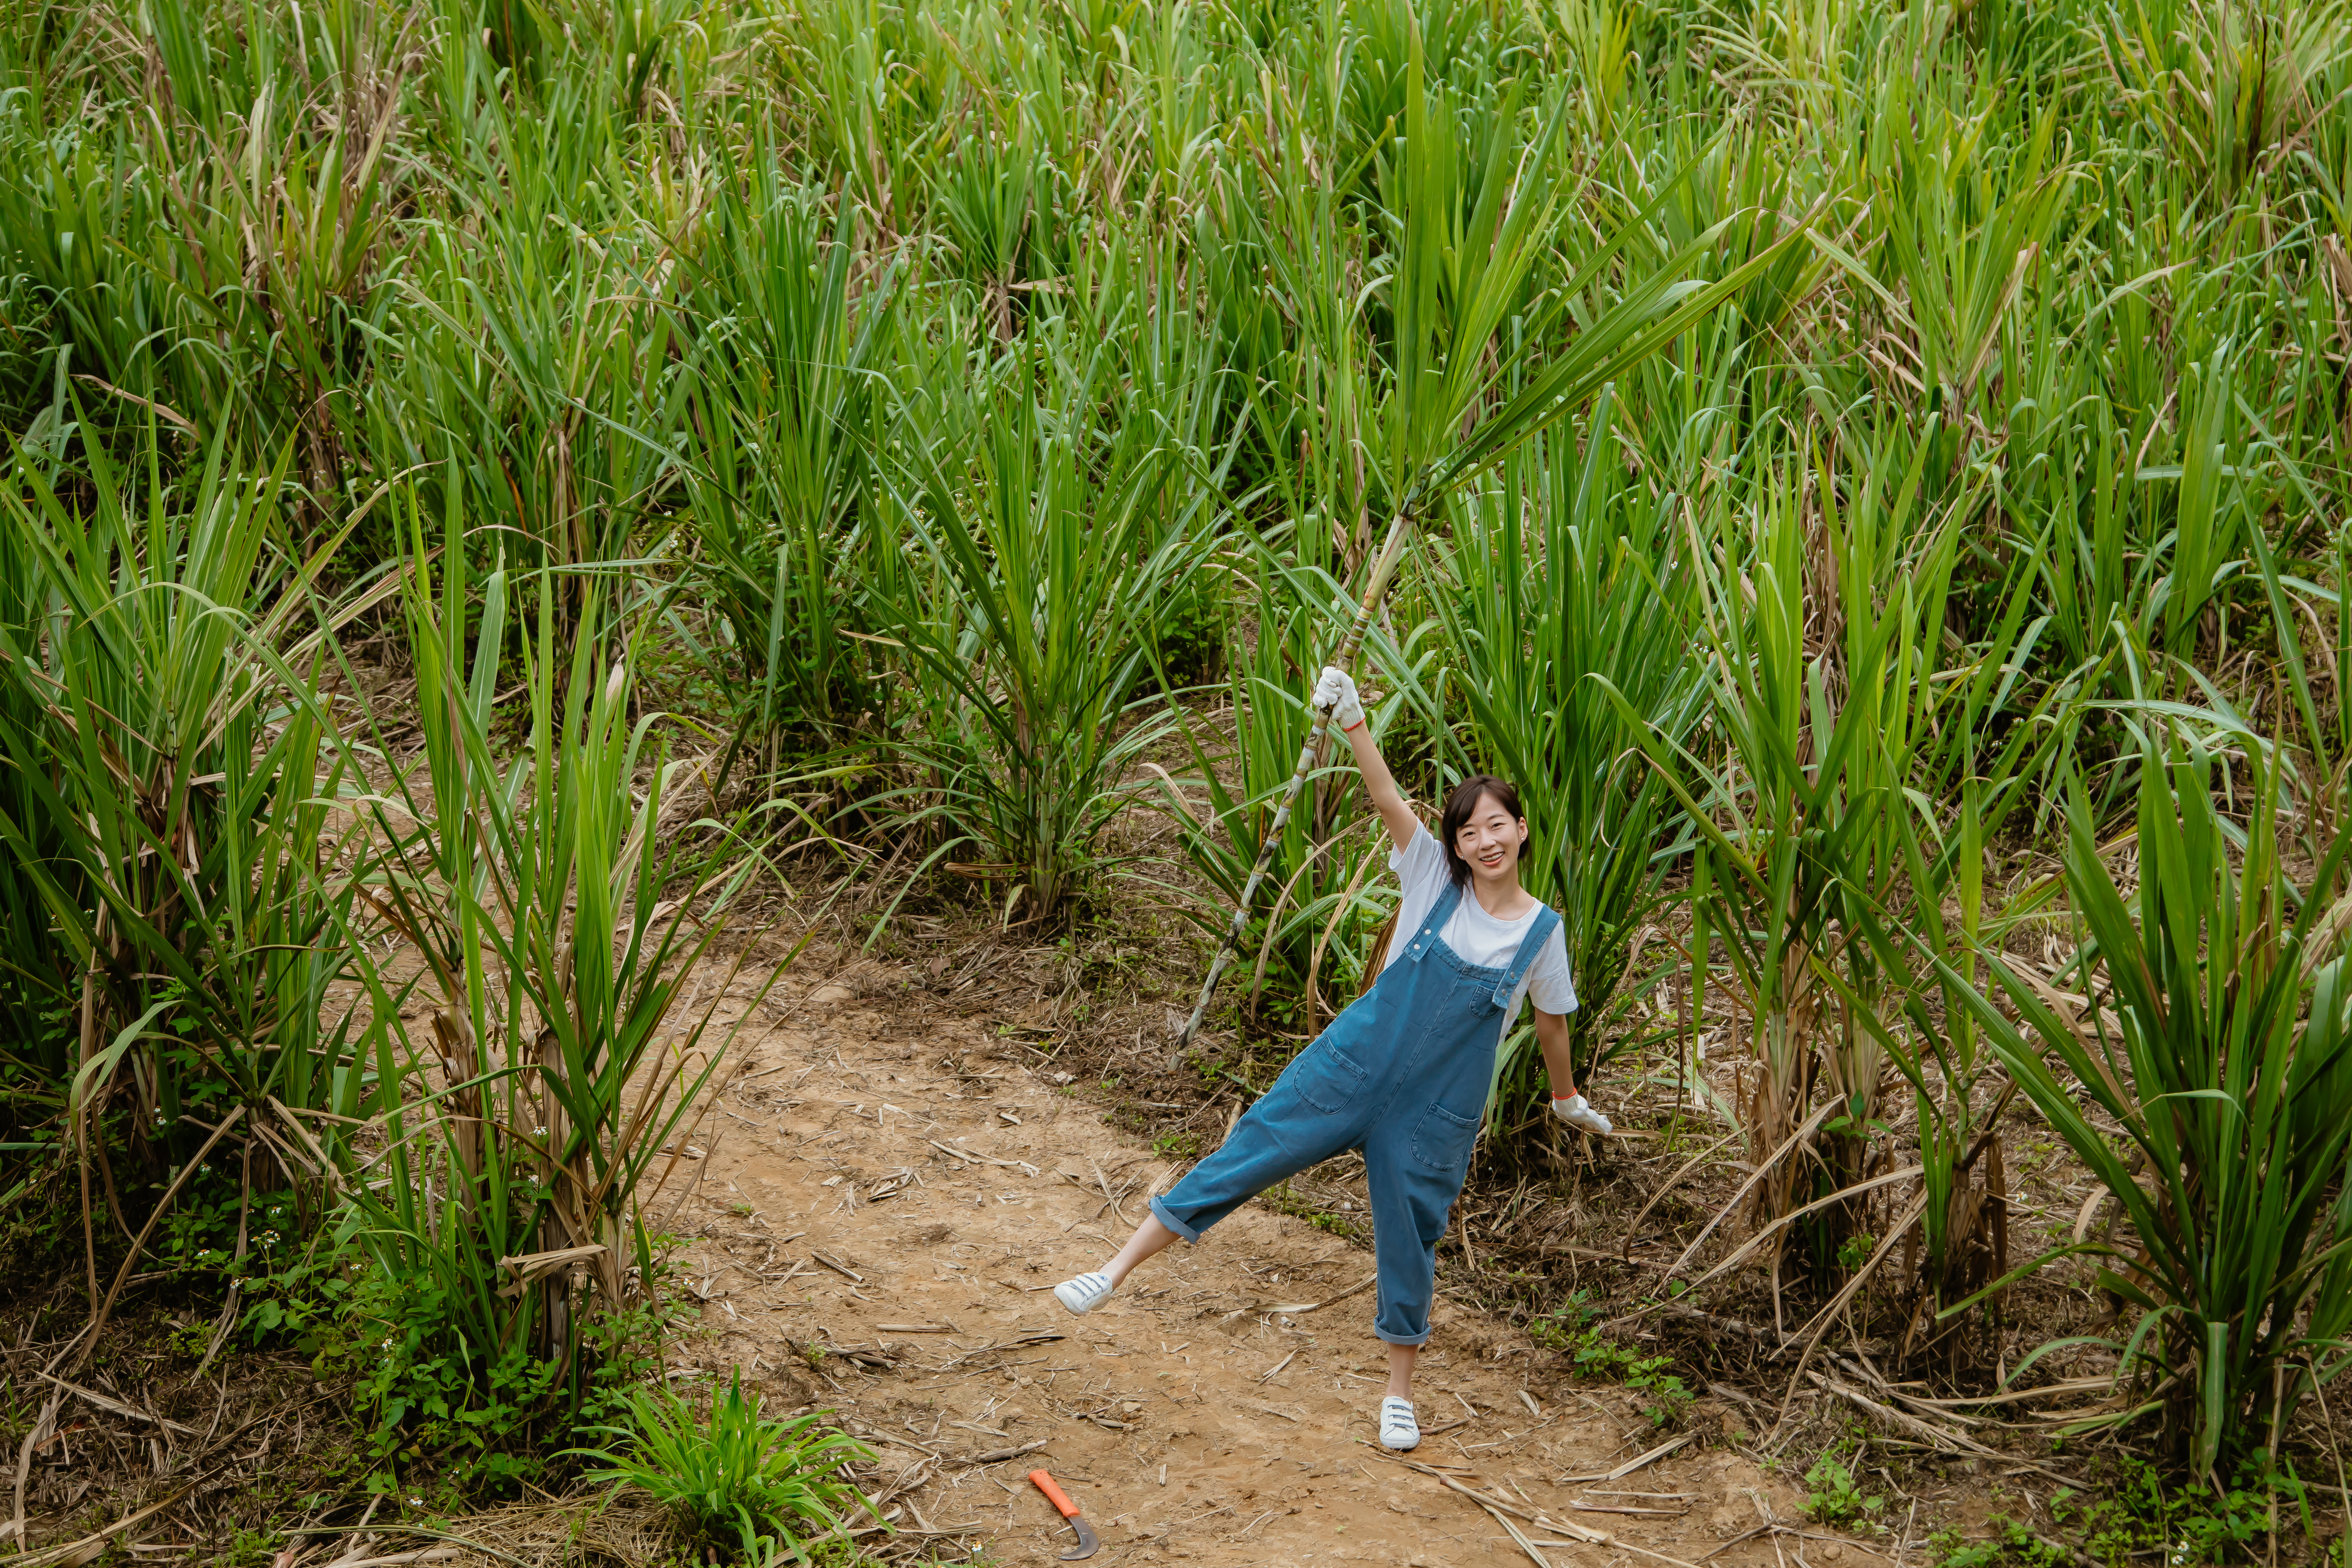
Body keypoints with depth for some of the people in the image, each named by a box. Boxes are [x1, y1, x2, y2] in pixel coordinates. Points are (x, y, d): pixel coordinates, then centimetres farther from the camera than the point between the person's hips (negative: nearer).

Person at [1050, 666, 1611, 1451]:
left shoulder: (1541, 931, -1)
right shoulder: (1434, 877, -4)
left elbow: (1551, 1020, 15)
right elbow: (1387, 799, -18)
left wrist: (1568, 1099, 28)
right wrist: (1354, 725, -33)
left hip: (1438, 1111, 0)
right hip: (1356, 1062, 0)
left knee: (1412, 1234, 6)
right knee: (1248, 1155, -8)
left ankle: (1400, 1391, 25)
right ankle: (1115, 1272, -6)